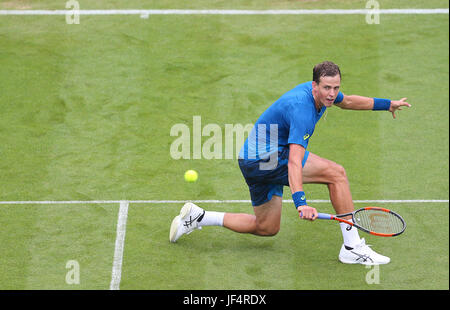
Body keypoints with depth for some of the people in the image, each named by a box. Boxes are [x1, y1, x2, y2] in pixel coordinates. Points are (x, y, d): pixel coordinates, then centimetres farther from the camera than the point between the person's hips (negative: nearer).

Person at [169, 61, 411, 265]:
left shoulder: (320, 94, 1)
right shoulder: (301, 109, -28)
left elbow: (346, 101, 27)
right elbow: (295, 161, -38)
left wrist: (386, 104, 31)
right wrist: (300, 202, -48)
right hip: (264, 158, -10)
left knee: (267, 228, 21)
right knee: (336, 173, -19)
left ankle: (197, 217, 22)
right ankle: (352, 247, -15)